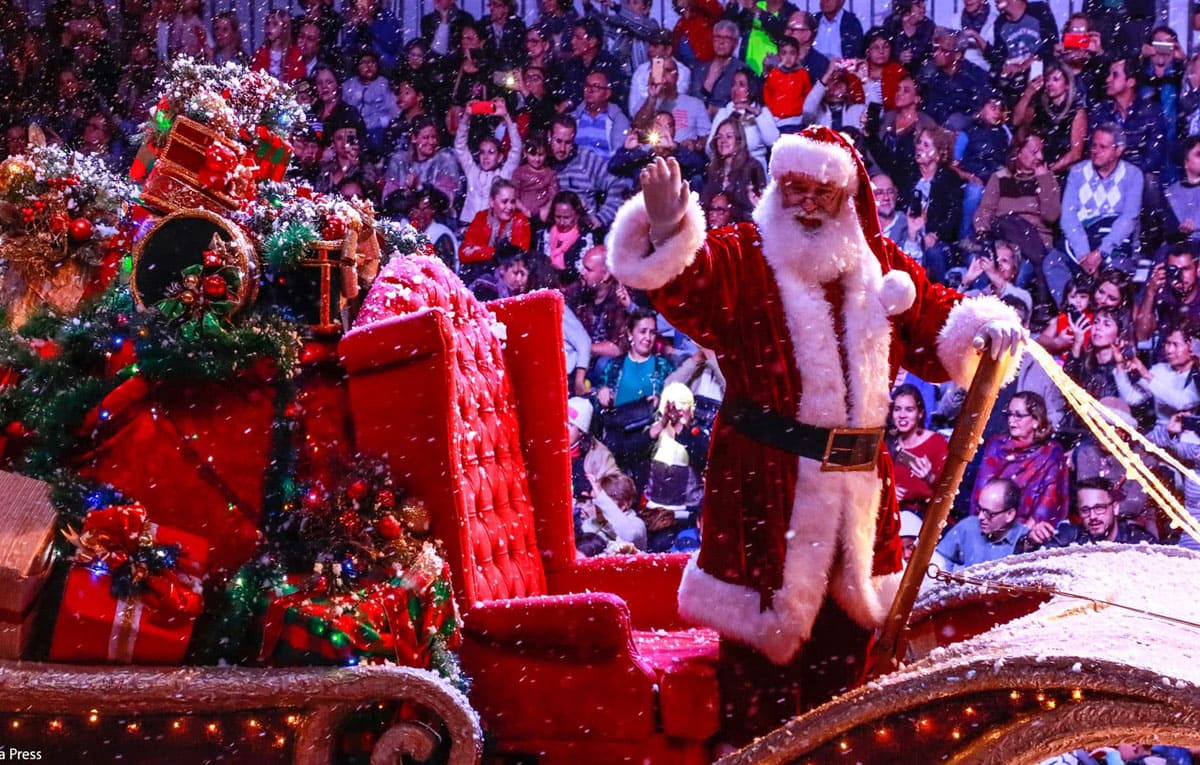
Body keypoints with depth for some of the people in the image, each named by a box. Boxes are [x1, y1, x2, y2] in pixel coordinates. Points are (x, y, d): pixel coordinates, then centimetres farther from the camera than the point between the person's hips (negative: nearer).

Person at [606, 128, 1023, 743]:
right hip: (765, 479, -5)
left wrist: (983, 326, -4)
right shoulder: (740, 258, -6)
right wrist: (666, 232, -46)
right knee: (765, 631, -3)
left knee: (845, 624, 15)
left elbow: (939, 330, 17)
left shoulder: (880, 267, 10)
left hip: (857, 482, 5)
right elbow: (685, 286, -25)